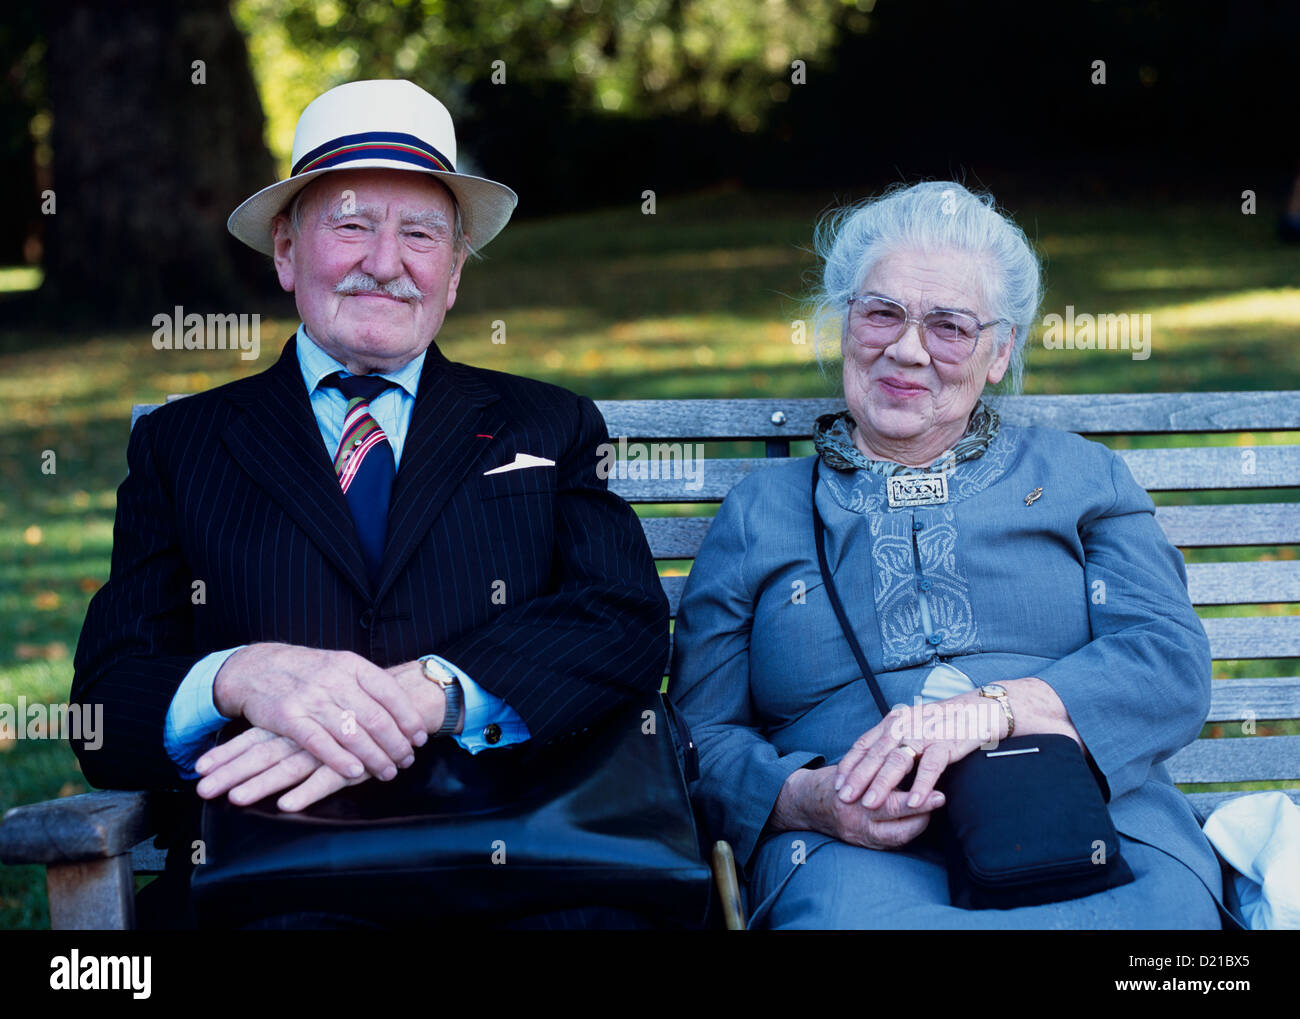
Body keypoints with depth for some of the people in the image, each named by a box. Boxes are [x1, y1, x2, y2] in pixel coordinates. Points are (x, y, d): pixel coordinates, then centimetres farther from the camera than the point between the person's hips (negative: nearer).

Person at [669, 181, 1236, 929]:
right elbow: (702, 738, 14)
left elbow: (1173, 666, 5)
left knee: (1165, 911, -38)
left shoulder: (1080, 476, 22)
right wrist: (806, 799, -10)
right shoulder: (760, 512, 22)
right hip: (862, 847, -1)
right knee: (850, 914, -41)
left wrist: (994, 708, -13)